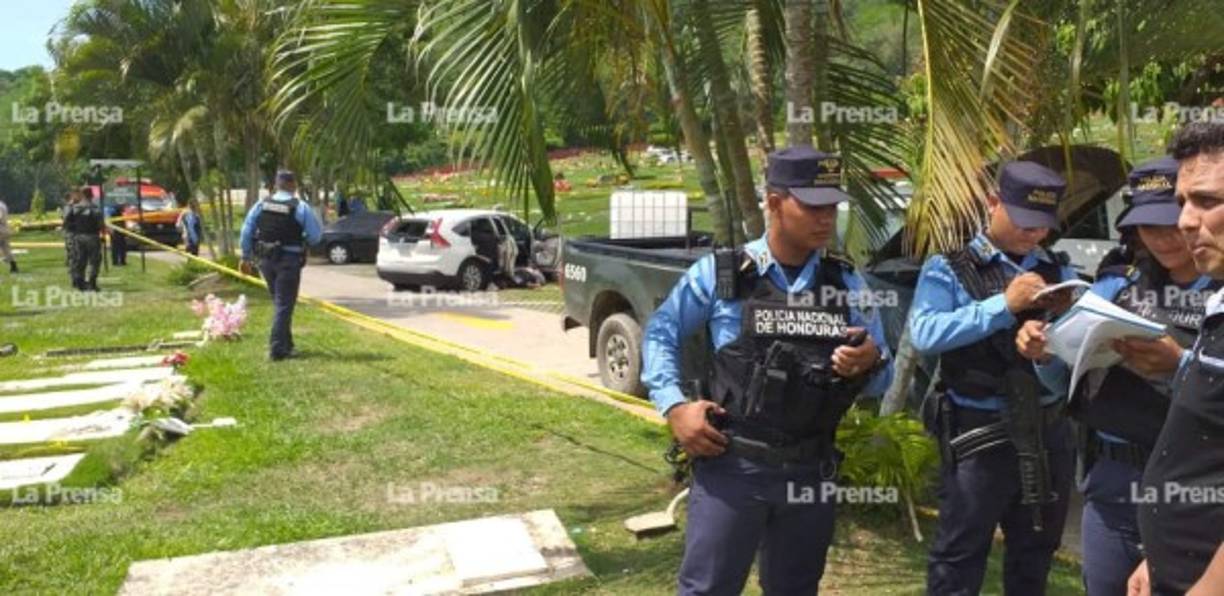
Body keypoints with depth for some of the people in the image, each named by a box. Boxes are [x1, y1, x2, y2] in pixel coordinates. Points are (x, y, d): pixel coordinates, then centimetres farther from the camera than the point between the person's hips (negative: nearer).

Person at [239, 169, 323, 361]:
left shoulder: (261, 205, 3)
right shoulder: (301, 208, -10)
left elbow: (246, 231, 4)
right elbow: (316, 236, -9)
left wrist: (246, 257, 12)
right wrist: (303, 239, 13)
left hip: (266, 260, 5)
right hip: (289, 261, -5)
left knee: (280, 303, 19)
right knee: (284, 305, 1)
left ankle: (286, 344, 28)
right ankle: (277, 349, -2)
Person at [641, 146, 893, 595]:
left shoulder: (847, 283, 6)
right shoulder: (718, 273, -4)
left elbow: (883, 378, 8)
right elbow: (660, 334, 4)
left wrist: (870, 362, -15)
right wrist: (674, 406, -9)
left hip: (811, 473, 4)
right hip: (730, 468, -4)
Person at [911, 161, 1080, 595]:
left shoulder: (1059, 270, 11)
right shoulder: (950, 268, -4)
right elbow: (924, 334, -20)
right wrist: (1004, 305, -22)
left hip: (1048, 429, 5)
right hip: (979, 434, -5)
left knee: (1036, 552, 20)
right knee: (959, 556, 3)